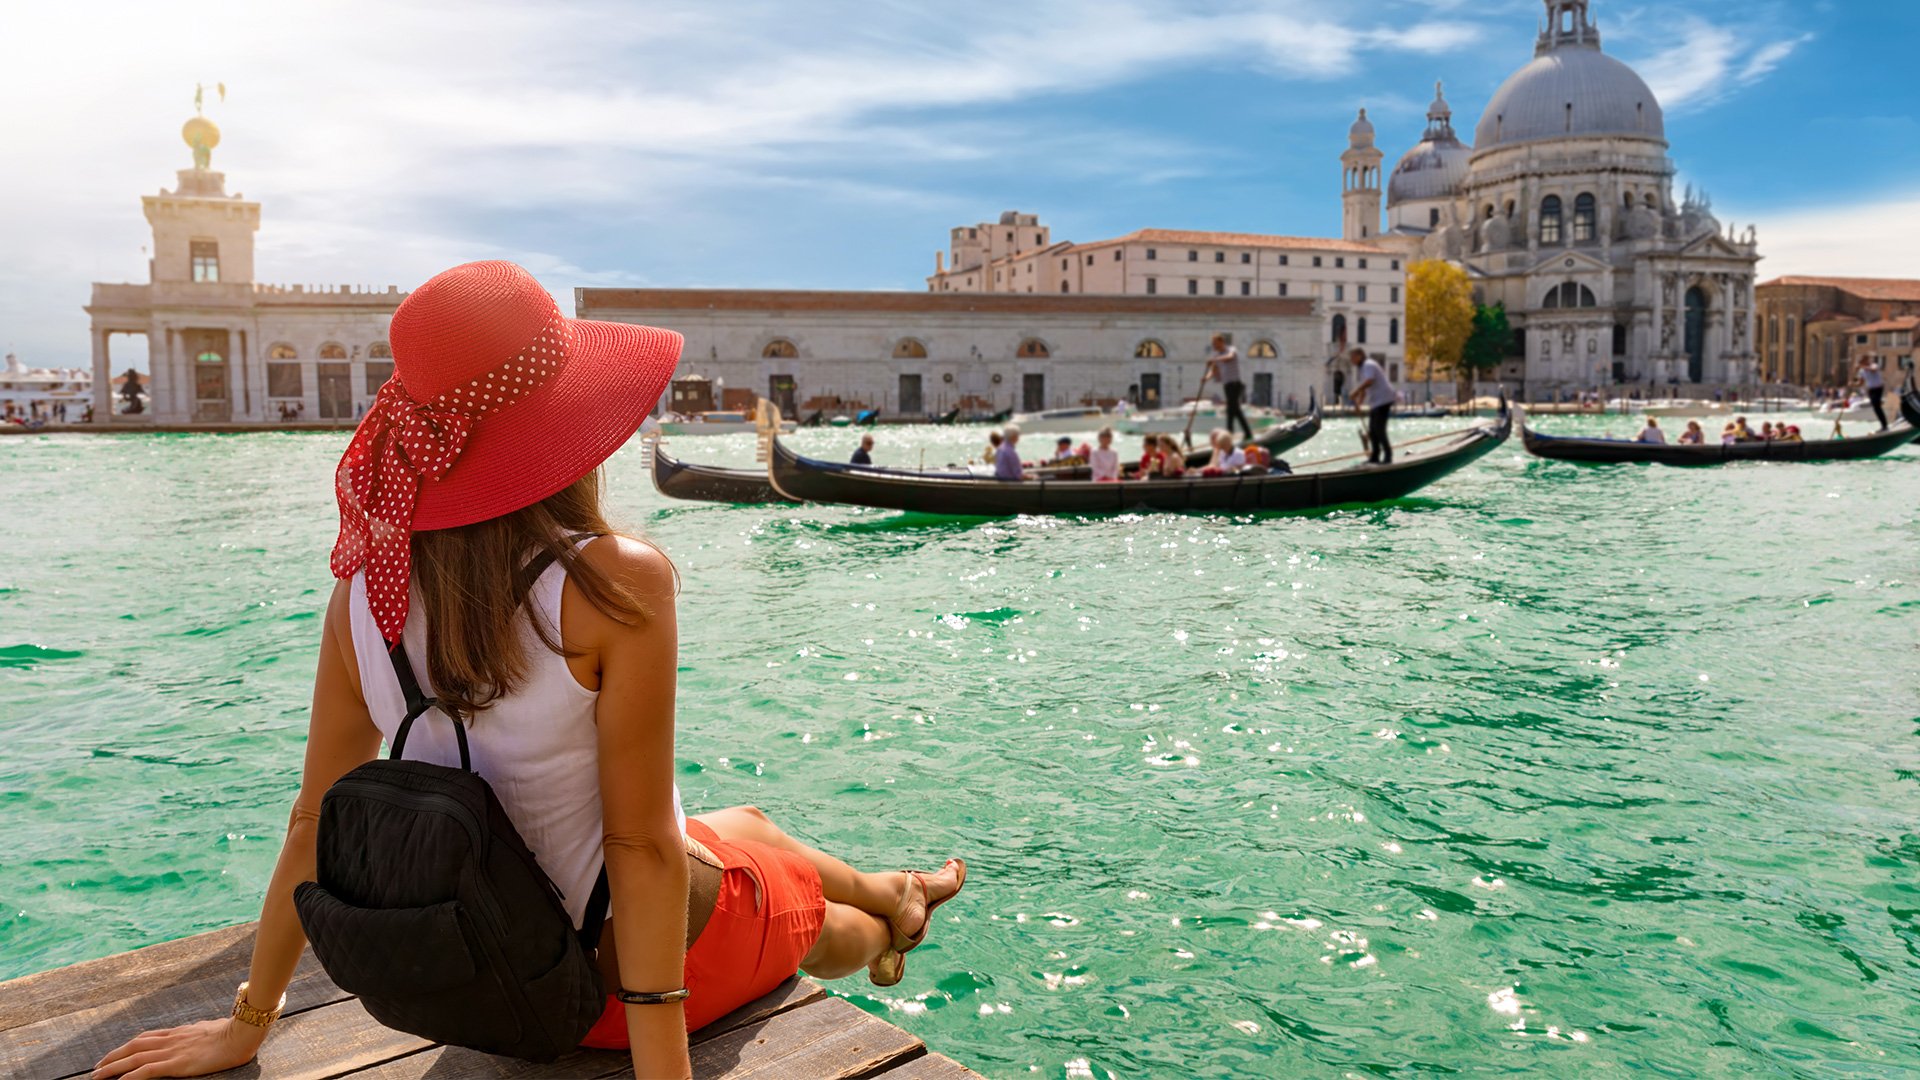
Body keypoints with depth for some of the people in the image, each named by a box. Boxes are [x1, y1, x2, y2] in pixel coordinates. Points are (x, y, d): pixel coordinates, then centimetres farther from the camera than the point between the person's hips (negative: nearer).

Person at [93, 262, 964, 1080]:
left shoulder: (366, 587, -13)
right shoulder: (617, 584, -29)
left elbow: (314, 822, -6)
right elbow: (641, 845, -26)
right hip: (647, 963, -6)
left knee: (746, 823, 33)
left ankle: (889, 896, 62)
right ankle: (887, 917, 65)